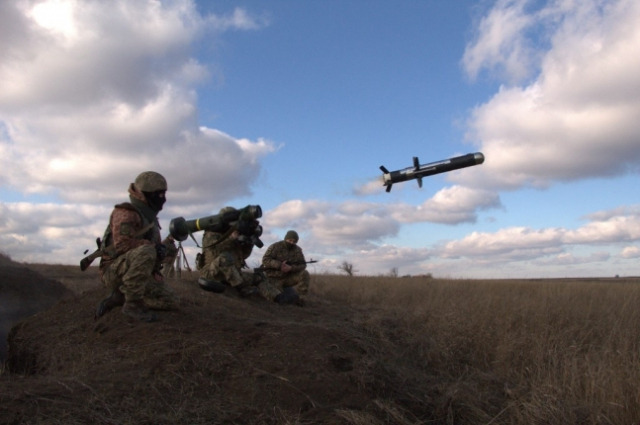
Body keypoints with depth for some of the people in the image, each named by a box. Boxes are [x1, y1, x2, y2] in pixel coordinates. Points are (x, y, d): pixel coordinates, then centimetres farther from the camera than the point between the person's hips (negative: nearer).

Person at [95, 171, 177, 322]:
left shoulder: (150, 218, 16)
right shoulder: (126, 213, -13)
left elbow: (157, 246, 21)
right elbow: (123, 243, -28)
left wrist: (155, 271, 5)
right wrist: (153, 246, -23)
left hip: (139, 275, 9)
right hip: (114, 271, -9)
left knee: (170, 301, 1)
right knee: (145, 252, -37)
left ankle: (119, 298, 7)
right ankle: (132, 303, -24)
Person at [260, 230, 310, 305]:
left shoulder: (298, 250, 0)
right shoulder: (275, 247, -9)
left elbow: (302, 265, -8)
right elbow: (265, 260, -17)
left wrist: (291, 268, -28)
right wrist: (279, 265, -31)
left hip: (289, 277, 3)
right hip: (275, 278, -3)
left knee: (304, 274, -20)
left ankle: (295, 295, -13)